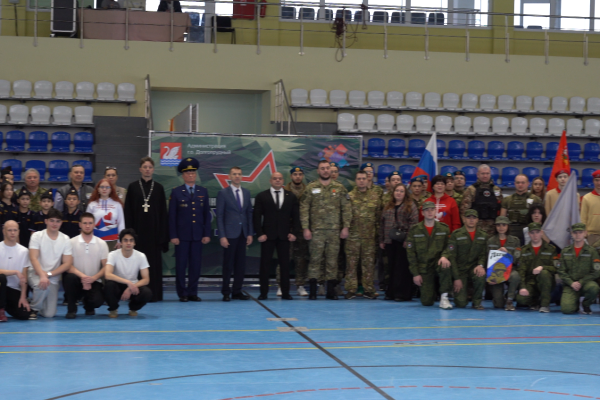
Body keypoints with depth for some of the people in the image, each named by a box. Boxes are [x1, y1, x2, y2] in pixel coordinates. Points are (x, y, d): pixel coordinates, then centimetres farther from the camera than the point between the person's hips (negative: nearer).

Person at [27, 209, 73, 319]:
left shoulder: (65, 239, 1)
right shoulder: (37, 236, -5)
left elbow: (67, 263, -3)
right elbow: (33, 258, -15)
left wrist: (49, 274, -16)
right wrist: (42, 275, -31)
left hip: (53, 278, 2)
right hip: (36, 273, -2)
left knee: (49, 314, -8)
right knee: (42, 285, -38)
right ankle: (34, 309, -8)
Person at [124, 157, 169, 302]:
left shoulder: (158, 188, 7)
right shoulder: (133, 187, 5)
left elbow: (163, 212, 6)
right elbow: (128, 211, 3)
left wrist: (163, 233, 0)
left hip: (153, 230, 1)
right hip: (138, 229, -1)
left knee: (154, 262, 2)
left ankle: (154, 294, 7)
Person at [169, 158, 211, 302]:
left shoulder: (203, 192, 10)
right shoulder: (176, 192, 2)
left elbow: (207, 214, 10)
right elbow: (172, 216, 0)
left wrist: (207, 234, 2)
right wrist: (173, 236, -7)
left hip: (198, 235, 2)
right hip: (182, 235, -2)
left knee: (196, 265, 3)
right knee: (181, 265, 0)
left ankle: (193, 293, 12)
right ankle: (182, 293, 7)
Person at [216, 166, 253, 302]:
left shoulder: (246, 192, 11)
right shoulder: (223, 193, -3)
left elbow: (249, 213, 12)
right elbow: (219, 216, -5)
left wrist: (250, 233, 5)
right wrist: (222, 236, -11)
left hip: (243, 234, 4)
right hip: (230, 233, -4)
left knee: (241, 264, 5)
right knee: (228, 264, 0)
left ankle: (237, 291, 12)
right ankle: (226, 292, 9)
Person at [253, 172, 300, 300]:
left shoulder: (291, 197, 10)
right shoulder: (262, 196, 5)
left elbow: (295, 216, 9)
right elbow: (257, 217, 1)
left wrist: (293, 232, -2)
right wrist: (259, 234, -8)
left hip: (284, 236, 1)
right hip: (268, 235, -1)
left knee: (285, 264, 2)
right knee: (265, 264, 0)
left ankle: (285, 292, 7)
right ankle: (264, 292, 6)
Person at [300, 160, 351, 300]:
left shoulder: (339, 188, 8)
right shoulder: (311, 188, 4)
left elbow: (346, 208, 7)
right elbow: (304, 209, 1)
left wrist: (345, 227, 0)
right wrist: (305, 228, -6)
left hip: (334, 230, 2)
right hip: (316, 230, -1)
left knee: (332, 260, 4)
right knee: (315, 259, -1)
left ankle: (331, 289, 11)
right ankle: (312, 291, 4)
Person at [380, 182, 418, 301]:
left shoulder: (411, 206, 2)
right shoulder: (387, 206, 17)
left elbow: (413, 223, -7)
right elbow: (382, 223, 18)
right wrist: (381, 240, 12)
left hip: (403, 242, -5)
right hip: (390, 242, 5)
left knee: (403, 267, -6)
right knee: (392, 267, 7)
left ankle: (403, 293, -3)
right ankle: (391, 292, 14)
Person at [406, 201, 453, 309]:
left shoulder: (444, 228, 5)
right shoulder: (414, 230, 1)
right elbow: (410, 253, 1)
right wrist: (415, 274, -5)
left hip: (438, 263, 0)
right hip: (424, 268, 0)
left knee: (445, 266, -38)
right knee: (427, 302, -10)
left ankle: (444, 298, -22)